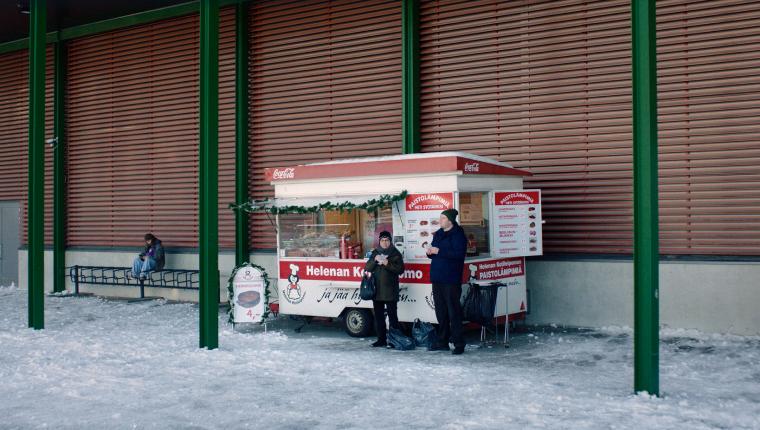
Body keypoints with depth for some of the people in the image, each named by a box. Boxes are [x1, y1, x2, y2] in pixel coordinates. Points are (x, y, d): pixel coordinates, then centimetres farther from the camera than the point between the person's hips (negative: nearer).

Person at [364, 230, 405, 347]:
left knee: (392, 316, -7)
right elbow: (367, 268, 7)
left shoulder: (395, 254, 2)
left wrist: (388, 264, -18)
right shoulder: (375, 253, 13)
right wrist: (375, 260, -10)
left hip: (390, 291, -4)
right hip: (377, 290, 5)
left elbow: (400, 269, -7)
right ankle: (381, 339, 16)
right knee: (378, 316, 9)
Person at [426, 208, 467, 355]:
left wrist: (439, 251, -20)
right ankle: (443, 342, 19)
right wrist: (430, 252, 1)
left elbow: (458, 254, -20)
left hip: (451, 279, -8)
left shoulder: (457, 235, -8)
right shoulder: (438, 234, 16)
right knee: (440, 311, 11)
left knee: (453, 311, -8)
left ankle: (458, 343, -3)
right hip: (437, 278, 8)